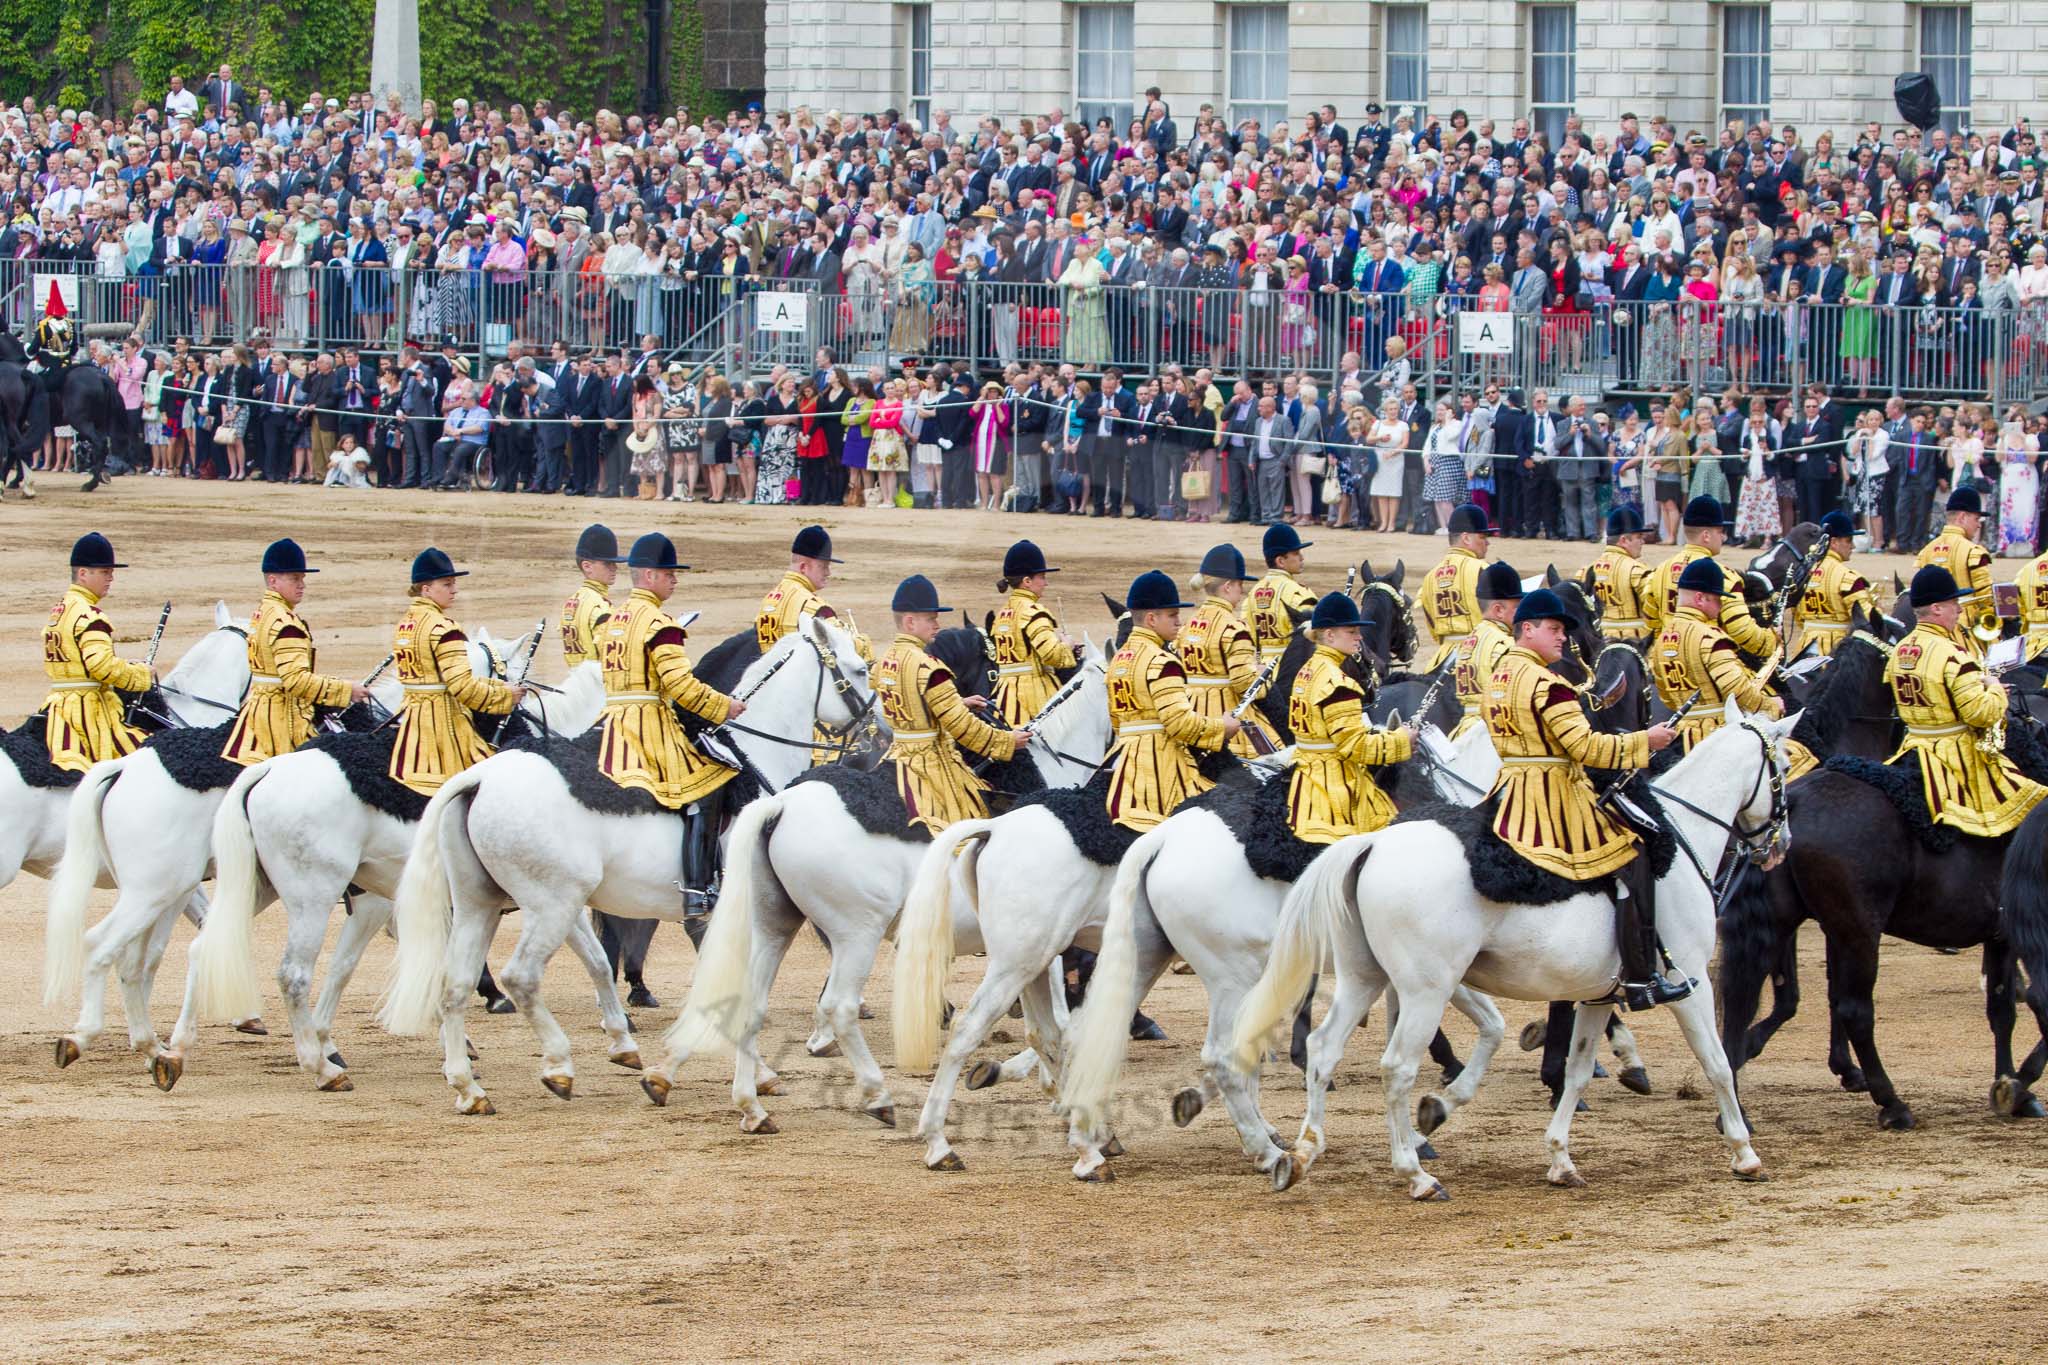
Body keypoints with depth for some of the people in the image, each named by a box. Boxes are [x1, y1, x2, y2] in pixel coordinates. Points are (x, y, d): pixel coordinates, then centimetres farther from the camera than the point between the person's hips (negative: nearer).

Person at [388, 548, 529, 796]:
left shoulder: (404, 623, 11)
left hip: (411, 717, 9)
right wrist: (505, 696, -9)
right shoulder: (443, 627, -16)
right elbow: (461, 685, -22)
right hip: (443, 717, -9)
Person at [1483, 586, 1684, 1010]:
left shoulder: (1495, 681, 11)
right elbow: (1585, 747, -22)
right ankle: (1640, 982, -5)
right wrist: (1645, 741, -12)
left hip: (1509, 794, 10)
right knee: (1632, 861, -1)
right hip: (1556, 795, -10)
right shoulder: (1548, 684, -18)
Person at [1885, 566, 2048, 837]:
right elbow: (1982, 713, -23)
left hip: (1914, 746, 7)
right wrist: (1995, 689, -1)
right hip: (1958, 752, -7)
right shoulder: (1952, 654, -20)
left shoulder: (1900, 650, 5)